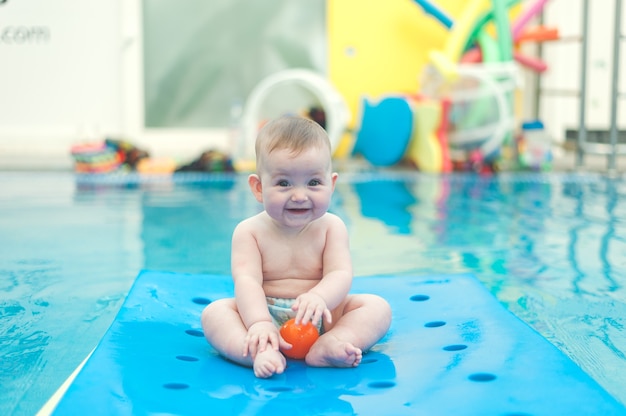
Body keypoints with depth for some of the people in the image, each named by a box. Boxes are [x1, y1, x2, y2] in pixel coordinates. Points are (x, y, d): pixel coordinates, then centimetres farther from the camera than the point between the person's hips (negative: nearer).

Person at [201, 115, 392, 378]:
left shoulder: (331, 227, 1)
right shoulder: (249, 231, -3)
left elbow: (340, 275, -12)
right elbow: (247, 281, -15)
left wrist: (319, 297, -36)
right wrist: (259, 323, -34)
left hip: (320, 318, 2)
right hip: (266, 313, -1)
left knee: (378, 306, -16)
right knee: (214, 312, -23)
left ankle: (329, 345, -41)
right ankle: (260, 354, -48)